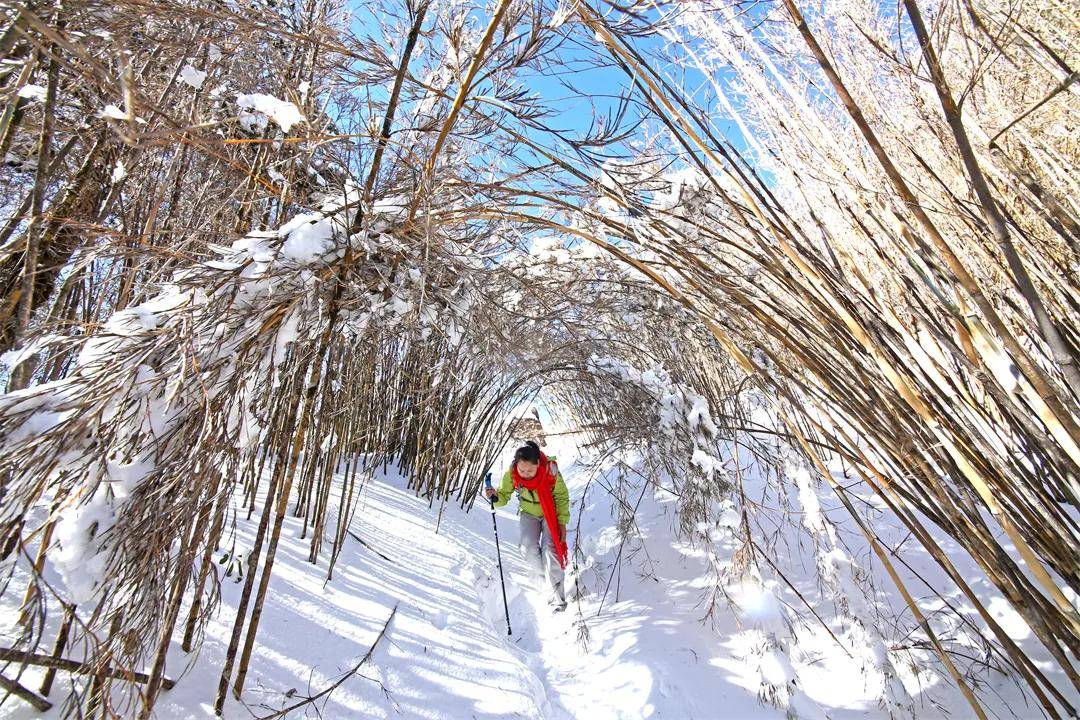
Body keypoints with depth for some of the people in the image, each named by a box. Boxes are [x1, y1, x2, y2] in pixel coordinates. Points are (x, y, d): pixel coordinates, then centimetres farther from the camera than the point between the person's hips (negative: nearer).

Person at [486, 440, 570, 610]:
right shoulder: (511, 475, -26)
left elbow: (562, 497, -15)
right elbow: (504, 496, -11)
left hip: (551, 513, -2)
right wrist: (496, 498, -34)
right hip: (528, 513, 2)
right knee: (528, 548, -16)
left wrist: (562, 522, -13)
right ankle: (544, 580, 11)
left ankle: (558, 599, -7)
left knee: (550, 549, -17)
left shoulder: (551, 471, -32)